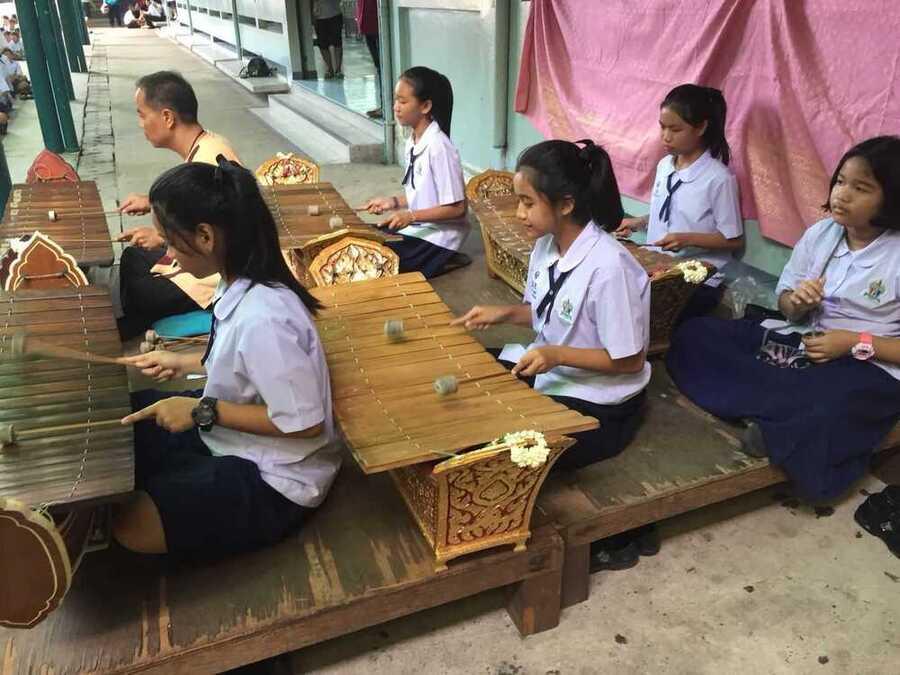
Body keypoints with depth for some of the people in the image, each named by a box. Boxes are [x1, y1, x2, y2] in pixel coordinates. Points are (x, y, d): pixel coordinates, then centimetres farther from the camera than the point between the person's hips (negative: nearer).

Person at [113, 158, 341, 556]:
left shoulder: (262, 317, -34)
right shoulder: (242, 284, -5)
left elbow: (305, 423, -29)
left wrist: (204, 411, -24)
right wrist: (186, 362, 9)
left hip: (273, 479, -9)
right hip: (231, 435, 9)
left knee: (131, 524, -15)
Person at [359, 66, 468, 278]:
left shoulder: (439, 147, -21)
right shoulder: (412, 143, 6)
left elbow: (456, 208, -21)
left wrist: (411, 216, -24)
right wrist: (393, 202, 2)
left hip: (436, 237, -9)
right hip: (416, 228, 9)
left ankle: (441, 261, -1)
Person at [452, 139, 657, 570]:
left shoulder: (609, 267, -27)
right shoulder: (547, 243, -2)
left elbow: (629, 361, -20)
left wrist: (557, 356, -28)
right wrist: (506, 313, -4)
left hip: (598, 405, -9)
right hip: (549, 372, 9)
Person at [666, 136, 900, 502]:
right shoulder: (820, 232, 4)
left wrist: (855, 343, -19)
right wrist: (797, 302, -14)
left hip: (868, 367, -6)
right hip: (801, 343, 7)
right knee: (693, 335, -9)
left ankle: (772, 427, -13)